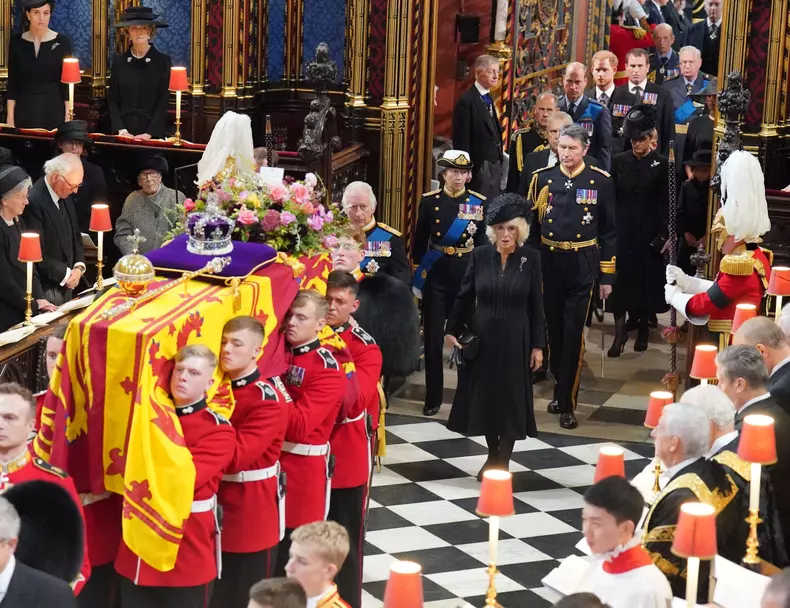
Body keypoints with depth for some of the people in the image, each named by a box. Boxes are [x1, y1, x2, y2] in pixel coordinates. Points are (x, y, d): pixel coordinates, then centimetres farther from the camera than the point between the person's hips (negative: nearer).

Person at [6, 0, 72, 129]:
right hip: (24, 109, 1)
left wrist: (68, 115, -8)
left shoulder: (62, 41, -3)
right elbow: (12, 82, 4)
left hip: (54, 108, -1)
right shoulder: (17, 41, 2)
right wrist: (10, 115, -2)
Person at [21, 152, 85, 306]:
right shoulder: (33, 201, -21)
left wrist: (79, 267, 0)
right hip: (45, 289, -8)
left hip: (66, 285, 8)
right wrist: (65, 274, -13)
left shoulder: (66, 196, 6)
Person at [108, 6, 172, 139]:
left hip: (153, 135, -2)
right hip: (124, 135, 2)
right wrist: (121, 130, -9)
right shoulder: (119, 61, 6)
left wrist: (150, 133, -14)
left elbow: (163, 102, -4)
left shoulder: (163, 61, 0)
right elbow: (112, 100, 5)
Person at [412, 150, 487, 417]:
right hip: (436, 276, 0)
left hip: (467, 275, 0)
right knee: (433, 339, 3)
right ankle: (433, 399, 13)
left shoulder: (479, 203, 0)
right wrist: (419, 273, 4)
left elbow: (484, 244, 4)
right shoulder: (429, 201, 0)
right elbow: (419, 242, 5)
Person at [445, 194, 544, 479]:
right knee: (485, 396, 10)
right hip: (482, 336, 2)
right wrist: (453, 330, 0)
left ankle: (503, 462, 15)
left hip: (515, 339, -2)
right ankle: (493, 455, 26)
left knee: (510, 398, 4)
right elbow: (464, 296, 3)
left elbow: (536, 304, -3)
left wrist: (538, 345, -4)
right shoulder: (480, 255, -4)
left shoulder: (530, 258, -6)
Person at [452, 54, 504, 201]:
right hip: (478, 167, -8)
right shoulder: (467, 101, -11)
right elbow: (461, 139, -14)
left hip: (495, 165, 8)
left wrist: (499, 164, 14)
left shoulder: (488, 99, 15)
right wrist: (466, 169, -17)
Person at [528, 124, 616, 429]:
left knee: (573, 334, -6)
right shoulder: (542, 178, 3)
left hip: (582, 267, -3)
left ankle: (567, 403, 0)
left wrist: (607, 276, 0)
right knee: (554, 330, 11)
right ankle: (562, 388, 30)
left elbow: (609, 232, 1)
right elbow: (531, 226, 7)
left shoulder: (600, 181, -2)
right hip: (548, 264, 3)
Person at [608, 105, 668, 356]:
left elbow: (665, 203, -4)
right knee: (621, 279, -3)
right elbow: (611, 198, 3)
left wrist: (664, 234, -11)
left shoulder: (661, 164, -4)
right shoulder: (620, 161, 3)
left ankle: (643, 328, 22)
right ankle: (620, 331, 0)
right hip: (622, 231, 1)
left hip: (649, 232, -1)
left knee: (647, 279, 7)